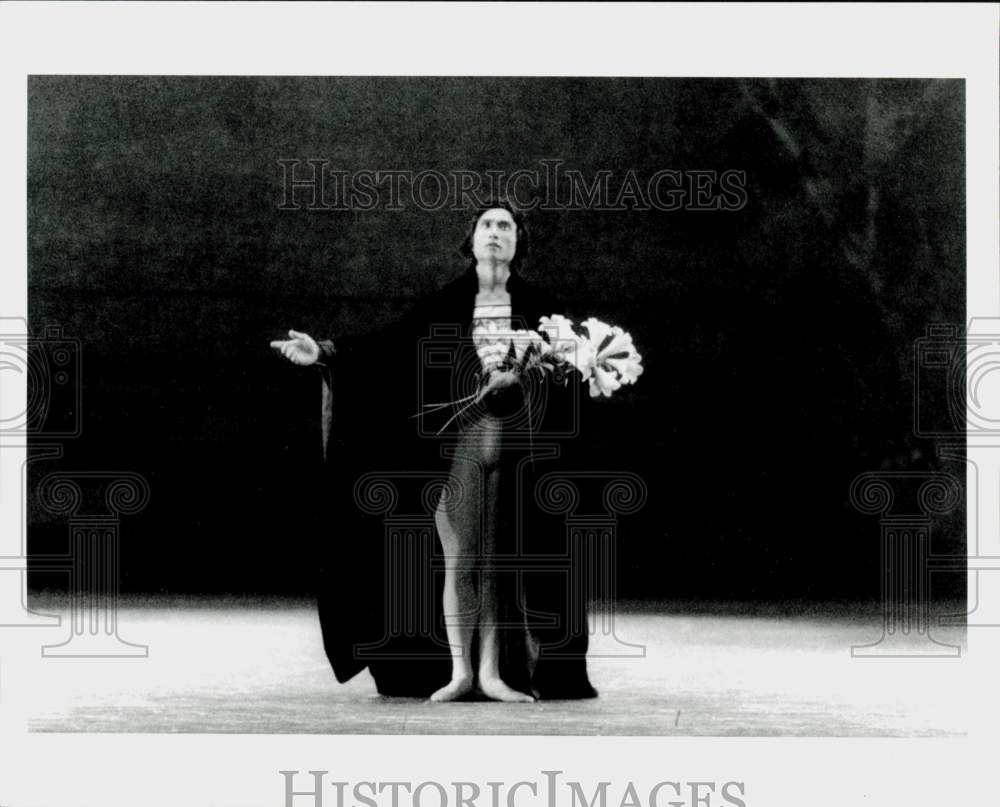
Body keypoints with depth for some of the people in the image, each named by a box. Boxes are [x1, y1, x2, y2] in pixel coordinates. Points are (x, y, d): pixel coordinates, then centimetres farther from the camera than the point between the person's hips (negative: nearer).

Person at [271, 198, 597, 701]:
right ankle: (459, 672, 4)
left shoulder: (537, 306, 6)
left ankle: (492, 672, 6)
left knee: (501, 559, 2)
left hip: (516, 445, 1)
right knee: (458, 559, -3)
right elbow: (384, 346, -2)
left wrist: (519, 378, -15)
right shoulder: (446, 304, 4)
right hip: (460, 439, -1)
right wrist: (324, 353, -13)